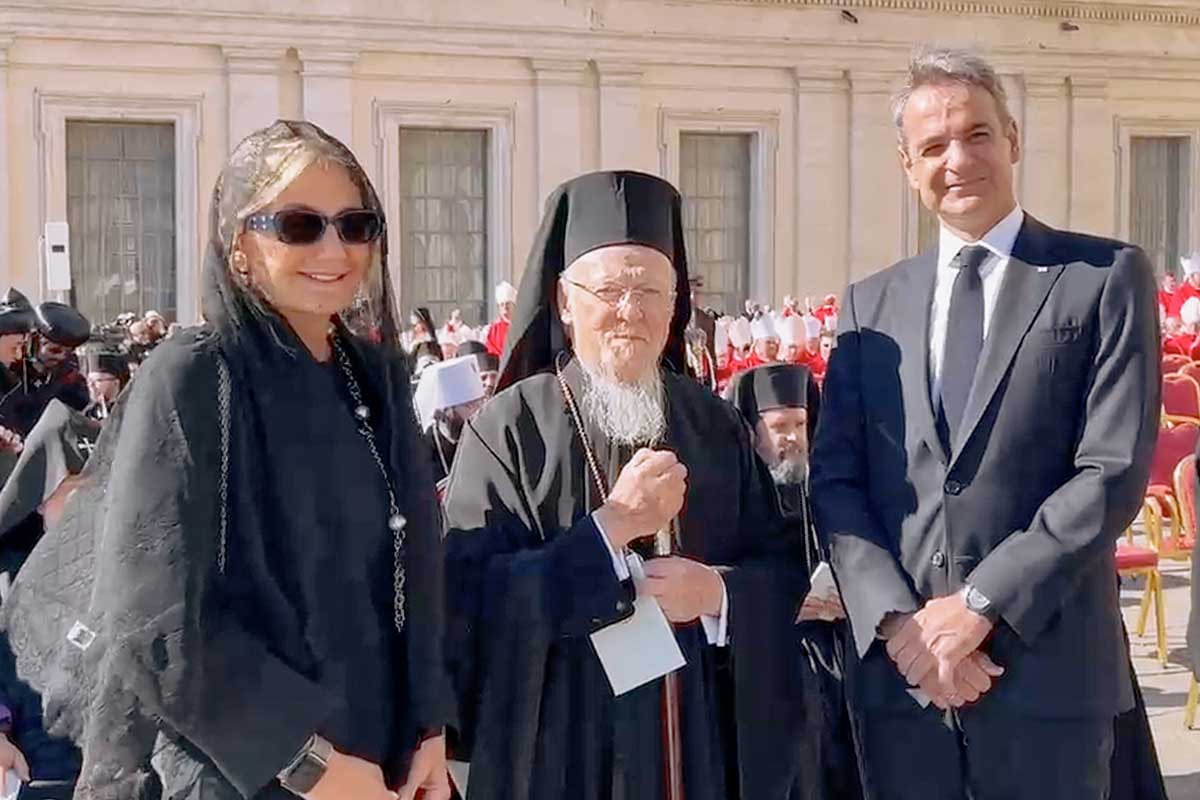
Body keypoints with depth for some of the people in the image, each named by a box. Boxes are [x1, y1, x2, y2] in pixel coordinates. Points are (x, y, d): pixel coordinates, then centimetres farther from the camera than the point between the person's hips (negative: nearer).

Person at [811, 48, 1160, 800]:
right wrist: (898, 620, -10)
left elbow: (1115, 472, -8)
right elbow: (834, 480, 4)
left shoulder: (1107, 278, 0)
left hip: (1045, 670, -3)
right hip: (899, 671, 3)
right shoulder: (872, 305, 11)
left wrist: (979, 603, -13)